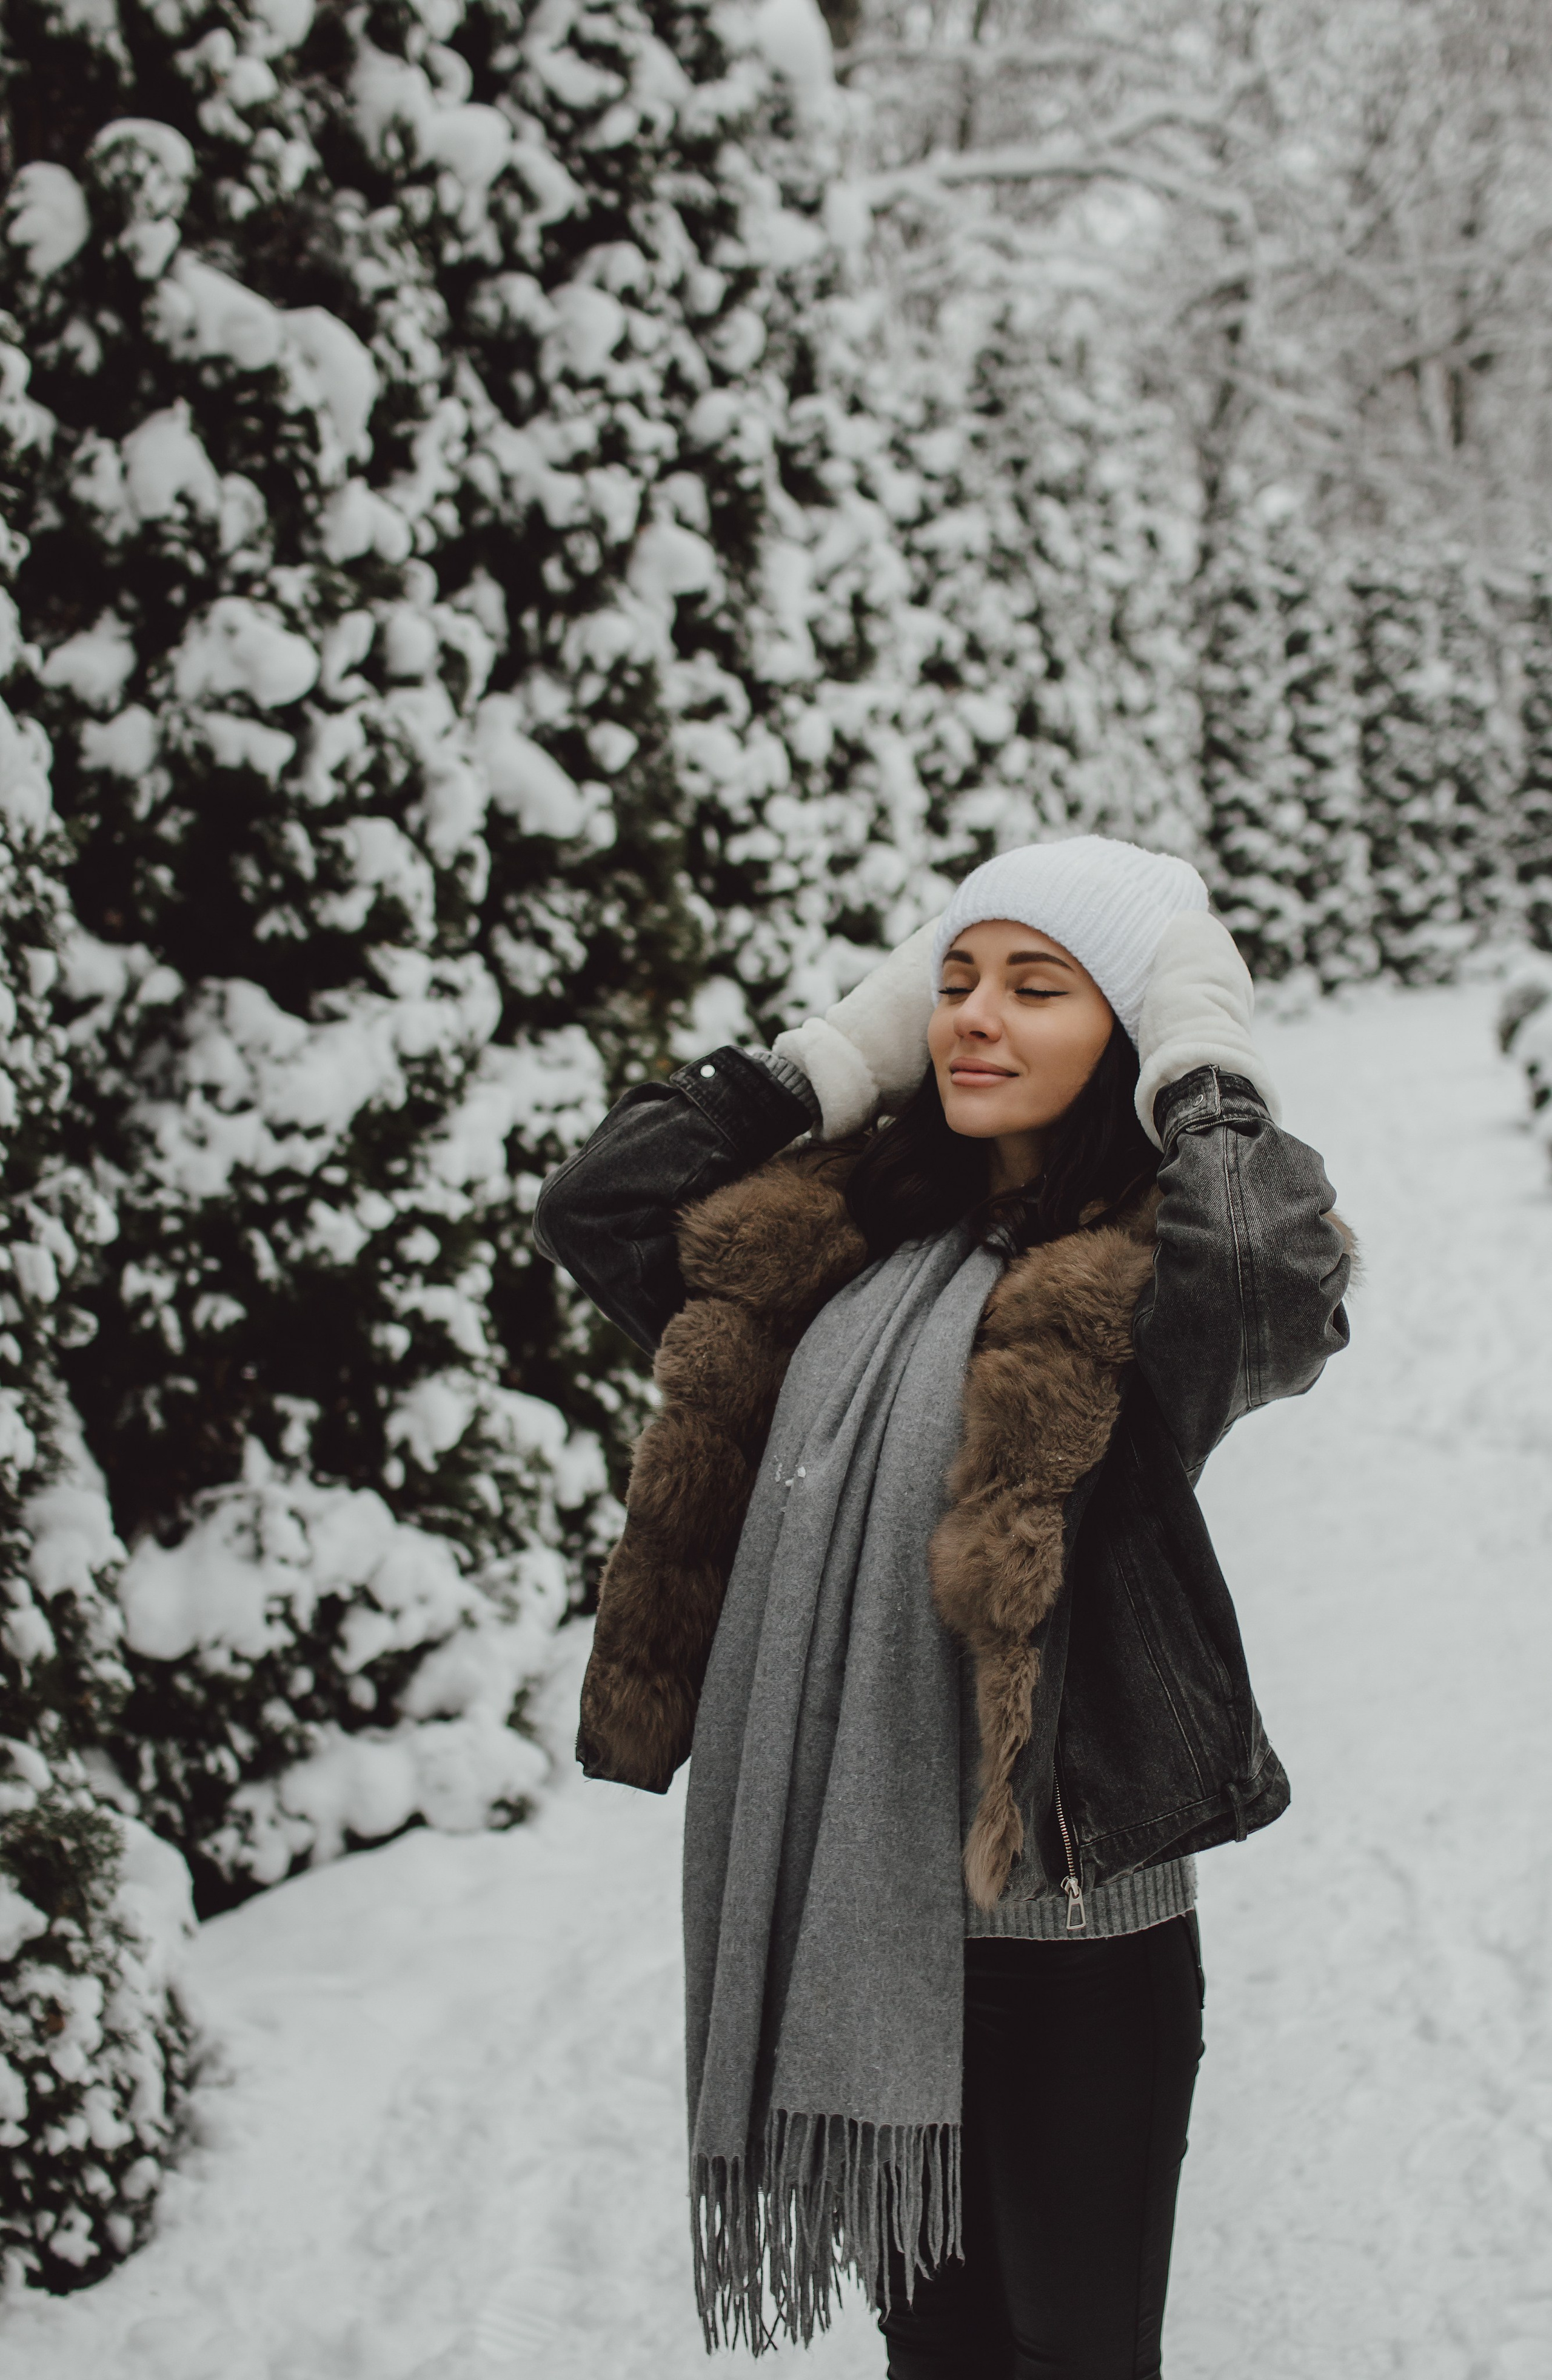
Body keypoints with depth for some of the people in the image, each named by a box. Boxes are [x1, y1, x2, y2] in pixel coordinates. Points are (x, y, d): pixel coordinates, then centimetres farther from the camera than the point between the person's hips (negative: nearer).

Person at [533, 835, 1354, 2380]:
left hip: (1060, 1919, -6)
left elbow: (1278, 1282, -34)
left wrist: (1201, 1069, -16)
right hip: (835, 1890, 6)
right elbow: (594, 1209, 10)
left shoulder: (1149, 1273, -12)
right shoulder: (844, 1232, 8)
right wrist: (842, 1050, 6)